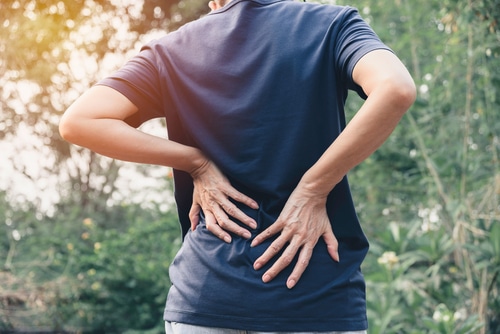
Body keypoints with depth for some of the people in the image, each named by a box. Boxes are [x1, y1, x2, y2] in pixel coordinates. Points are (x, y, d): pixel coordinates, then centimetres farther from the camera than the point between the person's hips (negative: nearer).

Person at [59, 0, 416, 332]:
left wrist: (196, 162, -2)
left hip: (206, 294, 2)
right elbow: (395, 88, -17)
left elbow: (78, 121, -2)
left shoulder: (173, 50, 6)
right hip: (320, 296, -2)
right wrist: (314, 190, -11)